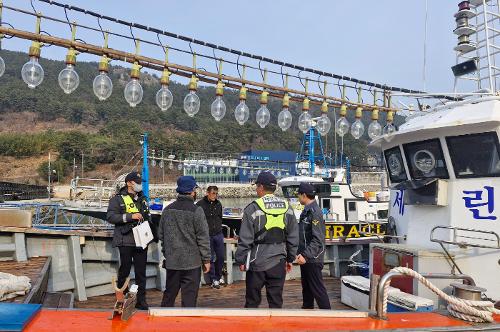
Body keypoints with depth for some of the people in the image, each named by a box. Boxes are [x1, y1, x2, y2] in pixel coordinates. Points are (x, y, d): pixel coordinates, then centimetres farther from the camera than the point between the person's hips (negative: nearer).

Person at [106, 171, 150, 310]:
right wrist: (130, 216, -19)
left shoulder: (142, 199, 19)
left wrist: (145, 218, 12)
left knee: (141, 271, 6)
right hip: (126, 241, -5)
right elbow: (110, 217, -13)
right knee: (125, 270, 2)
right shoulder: (118, 199, -1)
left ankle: (141, 300, 14)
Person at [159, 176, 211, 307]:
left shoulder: (167, 210, 5)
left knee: (169, 293, 19)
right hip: (192, 262, -5)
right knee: (189, 296, 2)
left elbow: (161, 235, 13)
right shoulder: (196, 211, -13)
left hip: (171, 261, 6)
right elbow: (203, 238, -11)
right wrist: (206, 259, -3)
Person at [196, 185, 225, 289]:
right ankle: (214, 280, 14)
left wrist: (219, 227, 12)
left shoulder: (218, 204, 7)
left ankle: (219, 276, 27)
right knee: (211, 258, 2)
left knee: (221, 257, 7)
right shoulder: (200, 205, -10)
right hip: (207, 235, -5)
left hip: (218, 234, 5)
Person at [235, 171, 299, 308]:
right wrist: (290, 259, 16)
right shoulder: (287, 208, 3)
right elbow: (293, 237, 7)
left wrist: (241, 260, 1)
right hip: (278, 263, 4)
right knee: (276, 299, 11)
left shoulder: (253, 208, -11)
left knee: (252, 300, 11)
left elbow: (245, 239, -10)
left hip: (257, 262, -3)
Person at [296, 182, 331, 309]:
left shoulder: (315, 212, -18)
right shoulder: (306, 211, 11)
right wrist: (301, 253, 14)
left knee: (318, 289, -3)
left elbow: (318, 240, -23)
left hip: (313, 259, -10)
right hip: (305, 258, 10)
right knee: (307, 288, 19)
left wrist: (305, 255, -27)